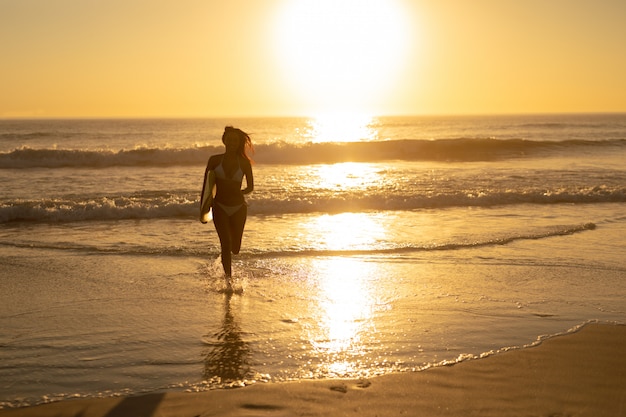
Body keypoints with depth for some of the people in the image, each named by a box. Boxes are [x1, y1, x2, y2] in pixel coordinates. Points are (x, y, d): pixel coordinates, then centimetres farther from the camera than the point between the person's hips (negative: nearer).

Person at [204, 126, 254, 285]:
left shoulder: (244, 163, 1)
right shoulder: (215, 160, 0)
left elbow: (250, 187, 9)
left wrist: (239, 191, -7)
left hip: (239, 208, 1)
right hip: (220, 207, -1)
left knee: (235, 247, 6)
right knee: (226, 243, -16)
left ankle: (226, 261, 42)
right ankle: (228, 279, -8)